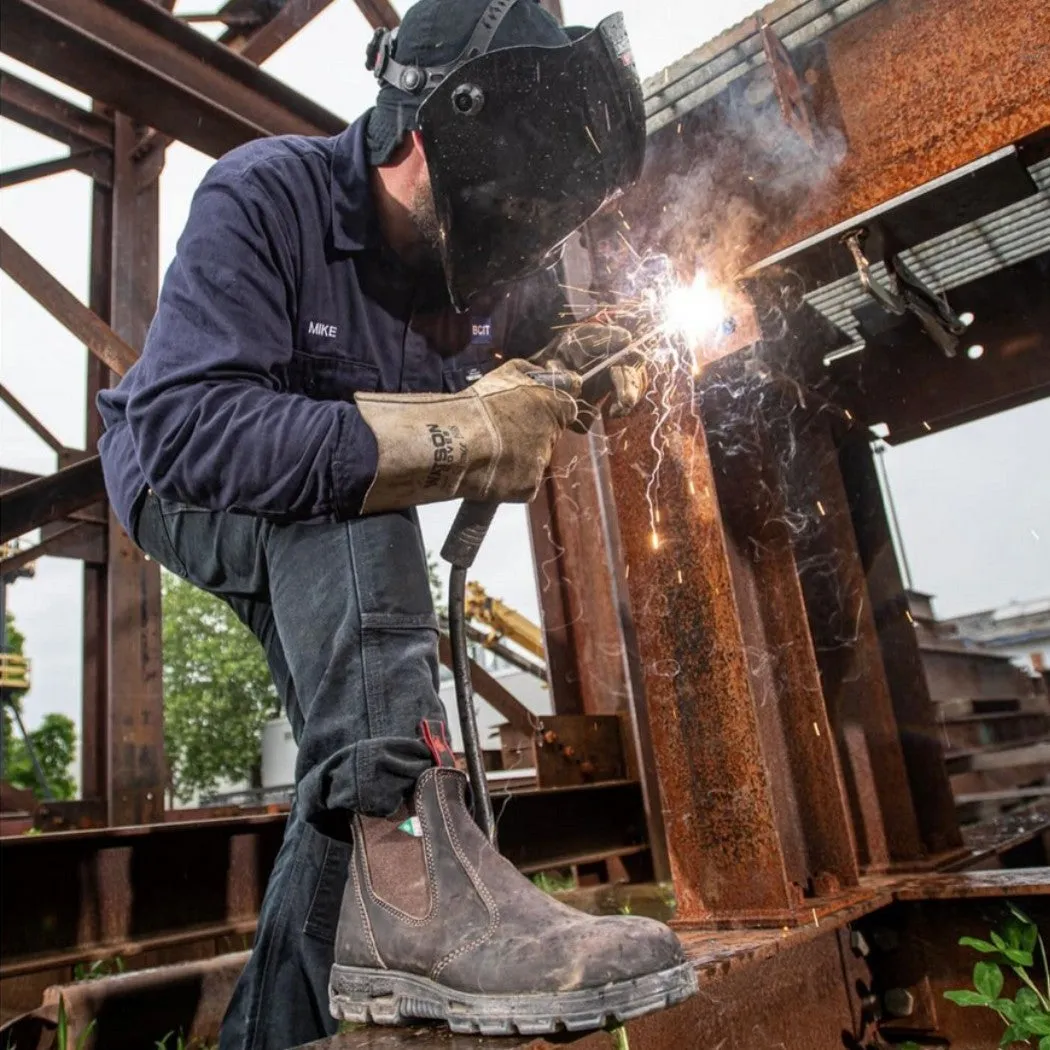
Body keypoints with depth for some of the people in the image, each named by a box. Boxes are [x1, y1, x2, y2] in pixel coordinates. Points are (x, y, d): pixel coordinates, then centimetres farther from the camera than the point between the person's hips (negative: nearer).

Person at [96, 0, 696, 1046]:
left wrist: (568, 363, -21)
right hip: (185, 488, -6)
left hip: (327, 551, 6)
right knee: (346, 494, -37)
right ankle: (405, 871, -42)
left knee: (357, 760, 0)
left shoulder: (485, 259, -11)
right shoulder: (266, 196, -29)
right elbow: (184, 429, -41)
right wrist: (449, 437, -46)